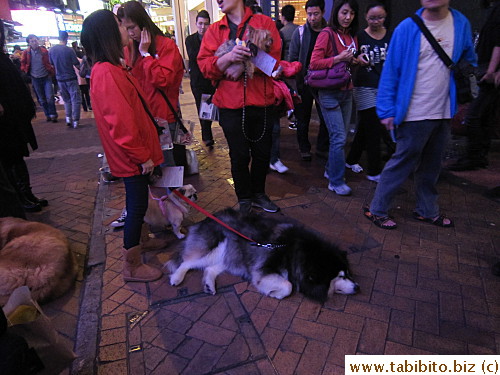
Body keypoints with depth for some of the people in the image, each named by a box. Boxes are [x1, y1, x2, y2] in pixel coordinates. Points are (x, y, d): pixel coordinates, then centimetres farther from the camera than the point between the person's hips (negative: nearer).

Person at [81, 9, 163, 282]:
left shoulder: (109, 68, 11)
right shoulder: (106, 72, -21)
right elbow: (120, 122, -24)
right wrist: (142, 155, -18)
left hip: (133, 153, 10)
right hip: (132, 156, -10)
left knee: (136, 203, 22)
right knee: (137, 205, 1)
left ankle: (133, 244, 43)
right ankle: (132, 267, 16)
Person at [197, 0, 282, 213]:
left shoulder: (264, 23, 5)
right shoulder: (214, 31, 9)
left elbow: (274, 58, -6)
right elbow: (204, 66, -3)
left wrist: (244, 65, -16)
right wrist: (228, 57, -20)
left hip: (261, 102, 0)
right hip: (230, 105, 0)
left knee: (262, 153, 10)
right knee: (239, 156, 5)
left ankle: (258, 193, 31)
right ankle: (244, 199, 23)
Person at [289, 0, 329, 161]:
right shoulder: (300, 32, -1)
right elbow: (292, 58, -1)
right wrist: (295, 79, -10)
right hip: (304, 82, -1)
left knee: (326, 117, 4)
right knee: (303, 117, 8)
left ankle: (322, 148, 21)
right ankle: (304, 148, 23)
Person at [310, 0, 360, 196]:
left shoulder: (352, 36, 13)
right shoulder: (327, 33, -8)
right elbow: (314, 63, -14)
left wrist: (354, 61, 5)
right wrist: (339, 58, -20)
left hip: (347, 92, 7)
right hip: (330, 93, -7)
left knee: (340, 136, 11)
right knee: (339, 137, -9)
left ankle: (331, 170, 28)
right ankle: (336, 181, 2)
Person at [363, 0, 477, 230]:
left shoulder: (461, 24, 4)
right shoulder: (407, 28, -8)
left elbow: (469, 60, 16)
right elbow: (391, 70, -9)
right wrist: (387, 111, -12)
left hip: (444, 112, 5)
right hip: (414, 114, -5)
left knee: (431, 166, 15)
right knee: (403, 163, 0)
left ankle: (427, 210, 31)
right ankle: (377, 210, 14)